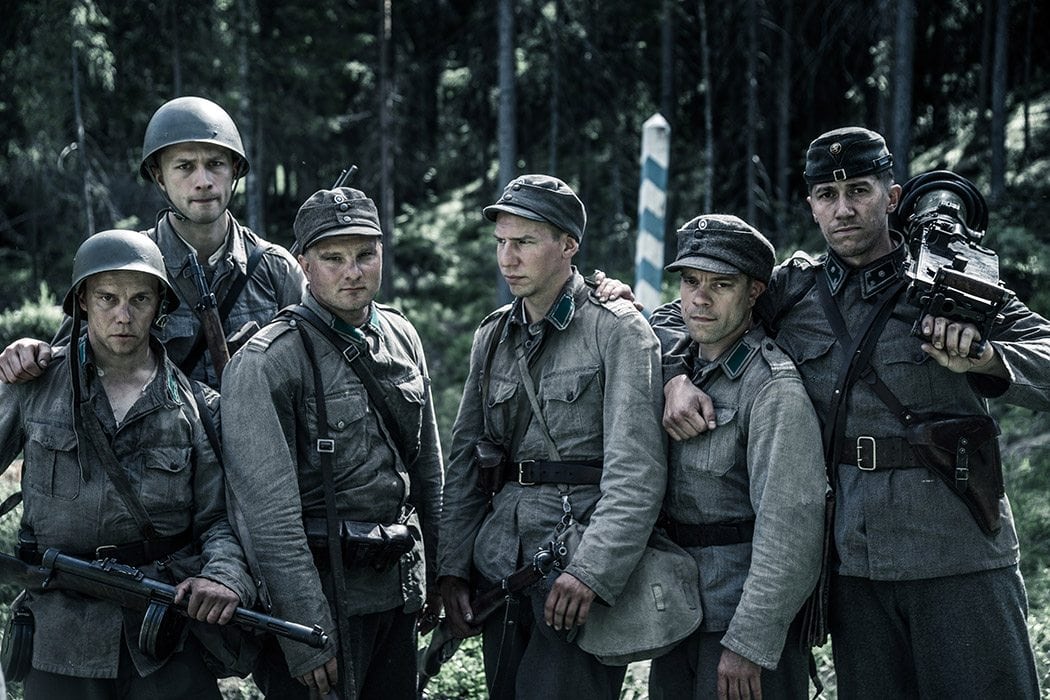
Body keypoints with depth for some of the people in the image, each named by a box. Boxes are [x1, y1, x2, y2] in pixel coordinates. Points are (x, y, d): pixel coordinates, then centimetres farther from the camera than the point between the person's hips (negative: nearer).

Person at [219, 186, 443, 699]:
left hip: (397, 591, 6)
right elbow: (269, 514, -17)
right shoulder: (266, 362, -13)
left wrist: (437, 573, 17)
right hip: (319, 590, -6)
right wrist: (306, 635, -20)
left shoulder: (401, 336, 9)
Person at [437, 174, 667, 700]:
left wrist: (592, 572, -22)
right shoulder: (492, 337, 13)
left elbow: (635, 473, -14)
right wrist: (452, 568, 6)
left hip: (583, 564, -6)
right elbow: (463, 462, 15)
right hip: (499, 567, 6)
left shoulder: (616, 330, -6)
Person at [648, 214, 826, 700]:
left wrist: (748, 646, -23)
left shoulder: (773, 387, -15)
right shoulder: (676, 363, 8)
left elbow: (790, 527, -21)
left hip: (749, 623, -7)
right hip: (677, 617, 7)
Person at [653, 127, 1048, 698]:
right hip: (852, 560, 3)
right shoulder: (792, 291, 11)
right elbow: (674, 319, 18)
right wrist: (676, 380, -2)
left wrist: (984, 357, -20)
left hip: (960, 556, -2)